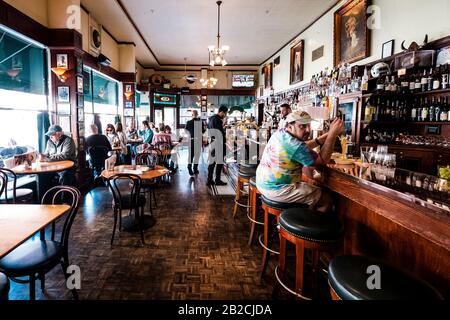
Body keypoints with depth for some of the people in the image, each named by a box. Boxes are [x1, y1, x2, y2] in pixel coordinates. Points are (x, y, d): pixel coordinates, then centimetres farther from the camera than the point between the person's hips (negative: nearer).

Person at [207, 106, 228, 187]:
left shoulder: (211, 119, 15)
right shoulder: (217, 120, -15)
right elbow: (221, 132, -16)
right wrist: (224, 142, -7)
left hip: (211, 144, 9)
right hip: (218, 144, -9)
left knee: (211, 162, 11)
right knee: (219, 162, 0)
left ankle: (209, 180, 14)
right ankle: (217, 180, 6)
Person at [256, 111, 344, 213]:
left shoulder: (280, 133, 0)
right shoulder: (295, 146, -25)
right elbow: (323, 160, -12)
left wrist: (326, 136, 3)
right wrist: (333, 134, -13)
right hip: (277, 190, -10)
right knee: (327, 200, -5)